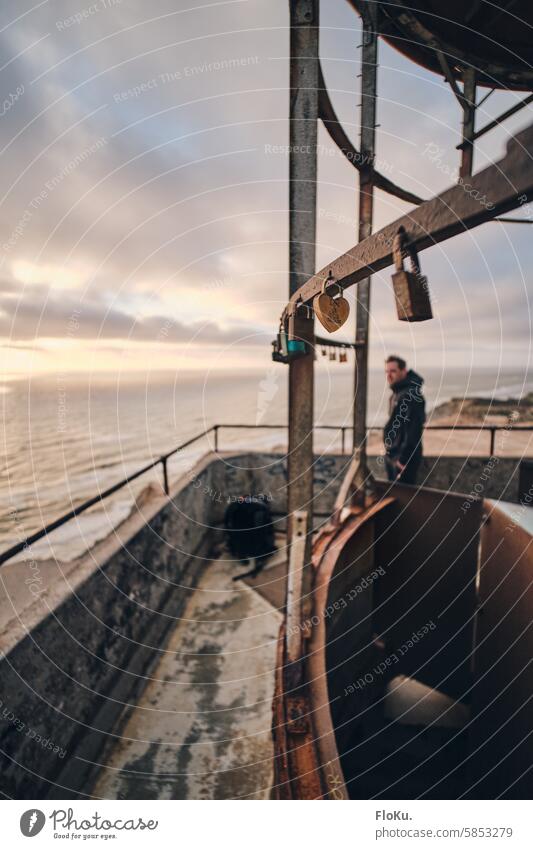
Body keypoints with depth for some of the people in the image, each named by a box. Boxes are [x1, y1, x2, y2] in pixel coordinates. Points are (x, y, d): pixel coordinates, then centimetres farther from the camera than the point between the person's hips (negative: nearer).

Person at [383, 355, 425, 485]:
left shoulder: (411, 395, -18)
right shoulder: (396, 393, 12)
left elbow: (413, 430, -23)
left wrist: (404, 458, -23)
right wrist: (388, 450, 17)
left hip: (405, 457, -10)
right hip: (392, 455, 10)